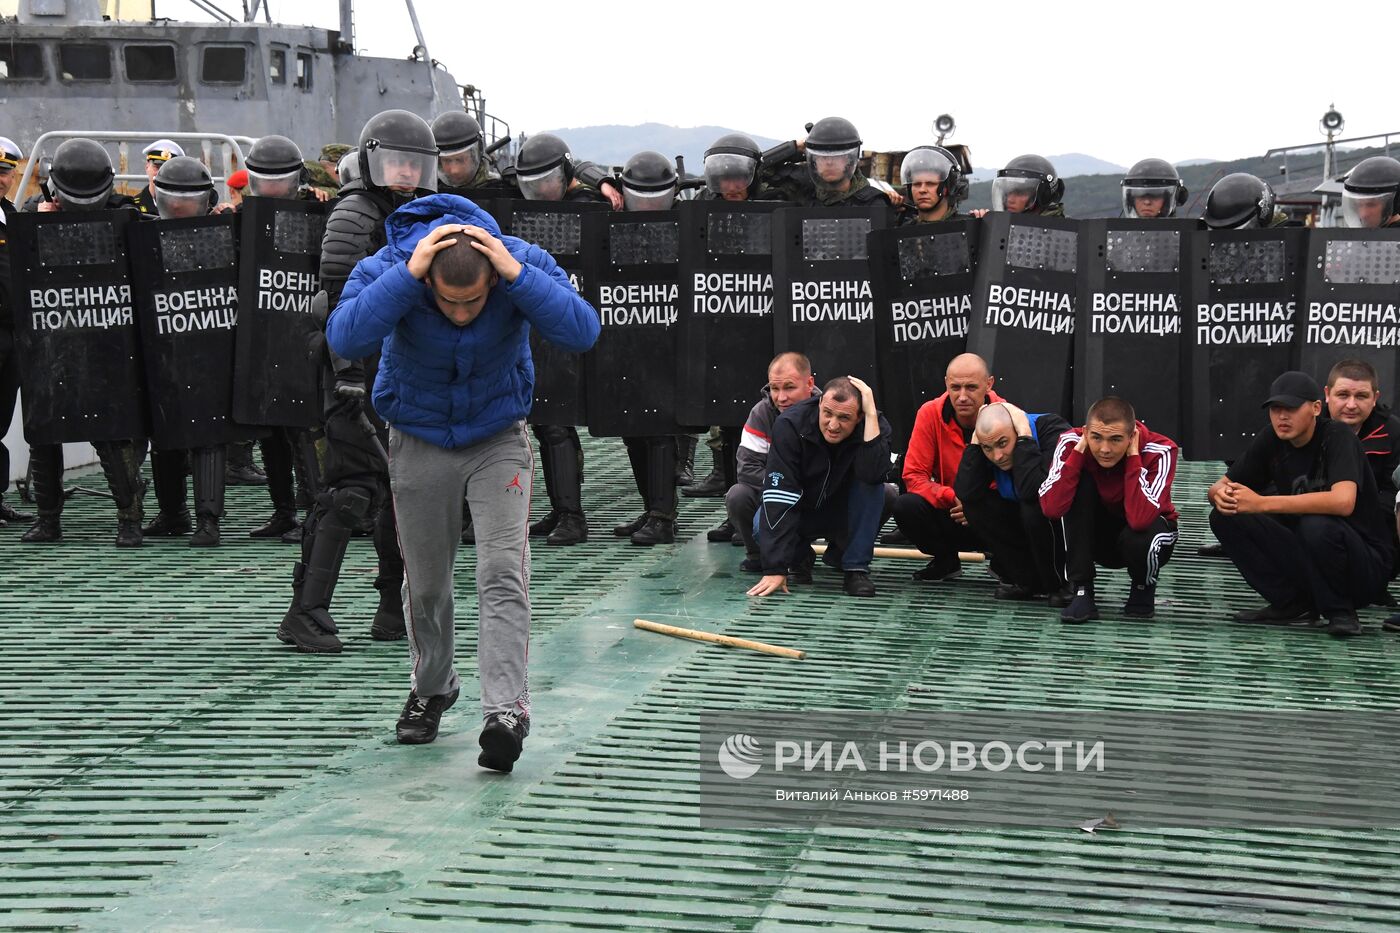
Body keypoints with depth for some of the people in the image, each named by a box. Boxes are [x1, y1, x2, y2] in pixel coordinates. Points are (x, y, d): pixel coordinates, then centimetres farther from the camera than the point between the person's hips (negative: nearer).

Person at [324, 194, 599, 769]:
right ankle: (431, 690, 35)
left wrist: (516, 274, -41)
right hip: (418, 441, 1)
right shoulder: (387, 268, -25)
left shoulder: (524, 263, -24)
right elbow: (345, 340, -41)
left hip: (498, 439, -1)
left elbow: (582, 333, -36)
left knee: (503, 574, -14)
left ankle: (506, 711, -15)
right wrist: (408, 274, -44)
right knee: (424, 581, 12)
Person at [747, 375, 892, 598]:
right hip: (801, 511, 0)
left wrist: (871, 413, -43)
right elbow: (779, 496, -33)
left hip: (846, 515, 0)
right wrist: (775, 570, -39)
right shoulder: (791, 425, -27)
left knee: (872, 485, -30)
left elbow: (873, 474, -43)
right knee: (763, 525, -32)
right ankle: (799, 556, 4)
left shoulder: (874, 426, -22)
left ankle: (855, 567, -16)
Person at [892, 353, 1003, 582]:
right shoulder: (930, 414, -12)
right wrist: (953, 499, -28)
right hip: (949, 515, 1)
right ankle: (945, 561, 4)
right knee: (905, 507, -28)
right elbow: (913, 476, -12)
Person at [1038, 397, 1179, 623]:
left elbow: (1140, 520, -40)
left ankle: (1143, 589, 1)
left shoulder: (1160, 451, -27)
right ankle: (1082, 592, -19)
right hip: (1097, 535, 2)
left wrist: (1133, 455, -36)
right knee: (1080, 483, -27)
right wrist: (1079, 449, -33)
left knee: (1140, 538, -37)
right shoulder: (1071, 442, -22)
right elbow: (1051, 509, -35)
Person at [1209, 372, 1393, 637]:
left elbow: (1343, 501, -36)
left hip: (1367, 567, -6)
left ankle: (1340, 610, -11)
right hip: (1301, 553, 6)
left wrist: (1261, 503, -33)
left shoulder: (1337, 435, -18)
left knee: (1317, 525, -37)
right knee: (1225, 517, -10)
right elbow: (1221, 486, 5)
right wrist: (1221, 494, -22)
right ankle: (1293, 604, -3)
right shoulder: (1271, 439, -1)